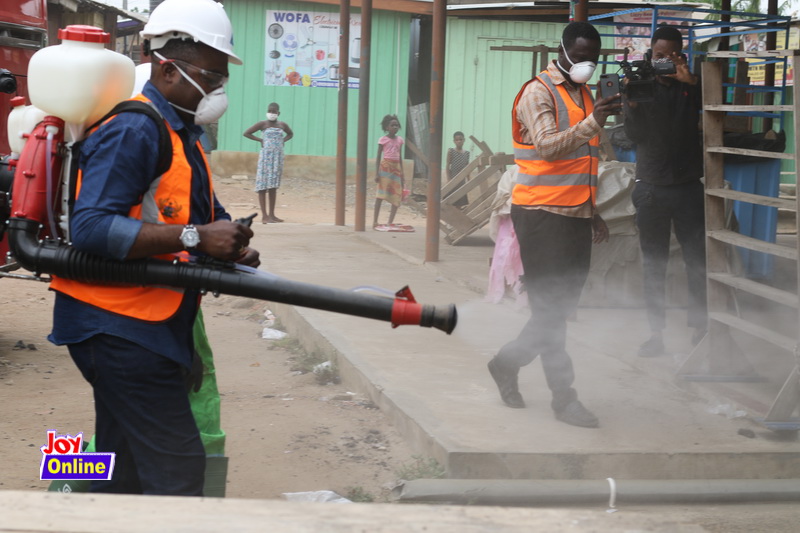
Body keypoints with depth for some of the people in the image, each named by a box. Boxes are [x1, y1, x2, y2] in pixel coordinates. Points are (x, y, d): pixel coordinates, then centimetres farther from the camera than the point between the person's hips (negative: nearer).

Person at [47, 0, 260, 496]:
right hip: (120, 329, -10)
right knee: (178, 472, -11)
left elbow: (203, 213, 23)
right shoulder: (134, 130, -16)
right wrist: (195, 237, -31)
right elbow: (90, 227, -27)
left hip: (141, 329, 10)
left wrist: (230, 242, -1)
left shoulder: (183, 136, 17)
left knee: (124, 470, 17)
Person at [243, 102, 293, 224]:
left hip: (278, 157, 4)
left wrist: (283, 140, 10)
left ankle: (271, 214, 14)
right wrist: (260, 140, -6)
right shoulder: (263, 124, -3)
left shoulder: (282, 125, 9)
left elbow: (290, 134, 29)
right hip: (266, 156, -4)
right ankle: (264, 215, -6)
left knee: (273, 186, 8)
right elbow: (246, 133, -2)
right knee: (263, 186, -6)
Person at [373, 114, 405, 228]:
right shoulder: (383, 140, -3)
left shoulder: (399, 140, 12)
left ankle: (390, 222, 3)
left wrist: (402, 172, 13)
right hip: (385, 166, -6)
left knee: (397, 196, -1)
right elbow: (378, 156, -3)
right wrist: (377, 172, -11)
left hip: (396, 167, 6)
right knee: (380, 194, -9)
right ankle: (375, 221, -8)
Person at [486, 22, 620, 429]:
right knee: (550, 307, -5)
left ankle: (507, 363, 26)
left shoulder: (583, 95, 17)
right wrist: (593, 123, -37)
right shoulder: (539, 92, -9)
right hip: (542, 213, -8)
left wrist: (592, 212, 24)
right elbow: (548, 146, -24)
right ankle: (564, 398, -1)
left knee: (562, 305, 10)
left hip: (575, 215, 8)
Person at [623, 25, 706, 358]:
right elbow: (633, 134, -4)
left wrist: (691, 81, -24)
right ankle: (656, 333, 6)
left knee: (698, 261, -3)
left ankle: (702, 327, 5)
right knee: (653, 265, 2)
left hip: (688, 186, 0)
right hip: (651, 188, 0)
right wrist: (631, 103, -23)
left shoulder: (691, 86, 5)